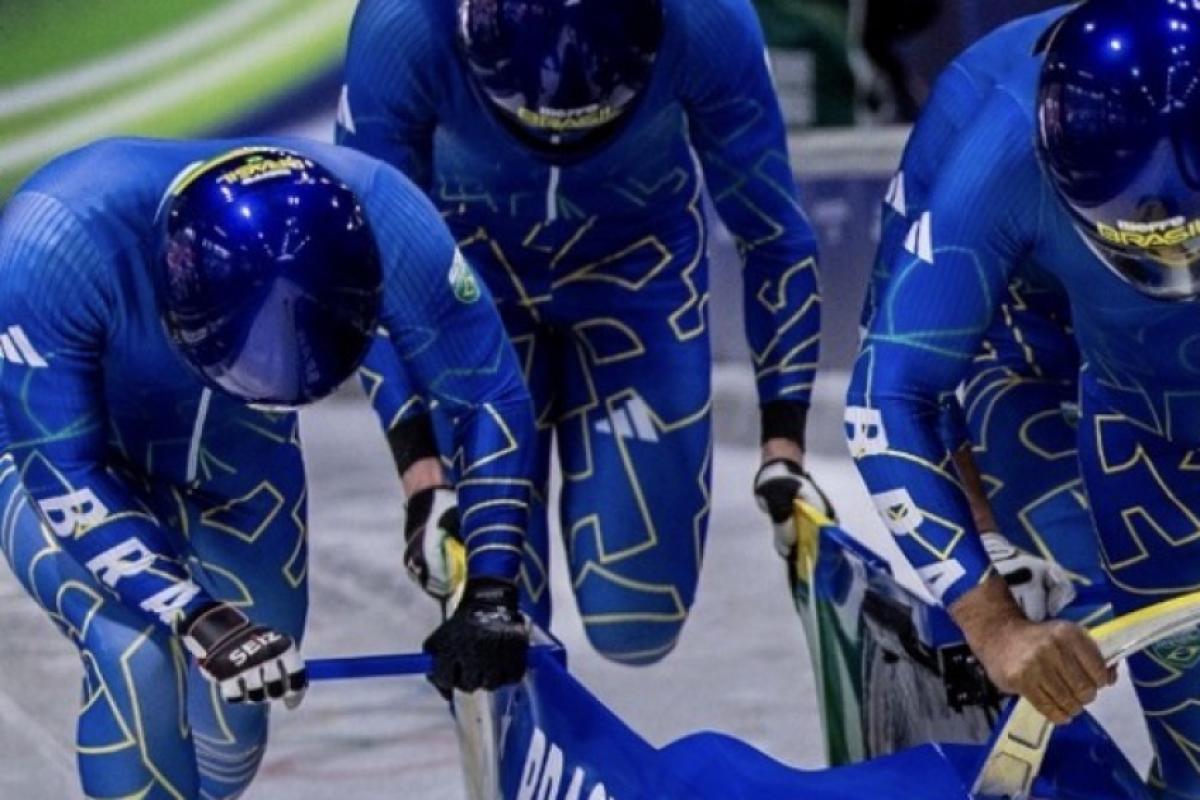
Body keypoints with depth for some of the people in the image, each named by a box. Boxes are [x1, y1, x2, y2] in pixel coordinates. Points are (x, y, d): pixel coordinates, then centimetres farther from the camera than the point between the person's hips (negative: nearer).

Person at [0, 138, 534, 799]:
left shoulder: (382, 220, -33)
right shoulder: (59, 236, -42)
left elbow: (489, 396, -19)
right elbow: (61, 469, -33)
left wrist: (489, 593, -28)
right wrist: (199, 620, -42)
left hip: (233, 451, 3)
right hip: (57, 444, -3)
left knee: (235, 711, 4)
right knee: (136, 660, -25)